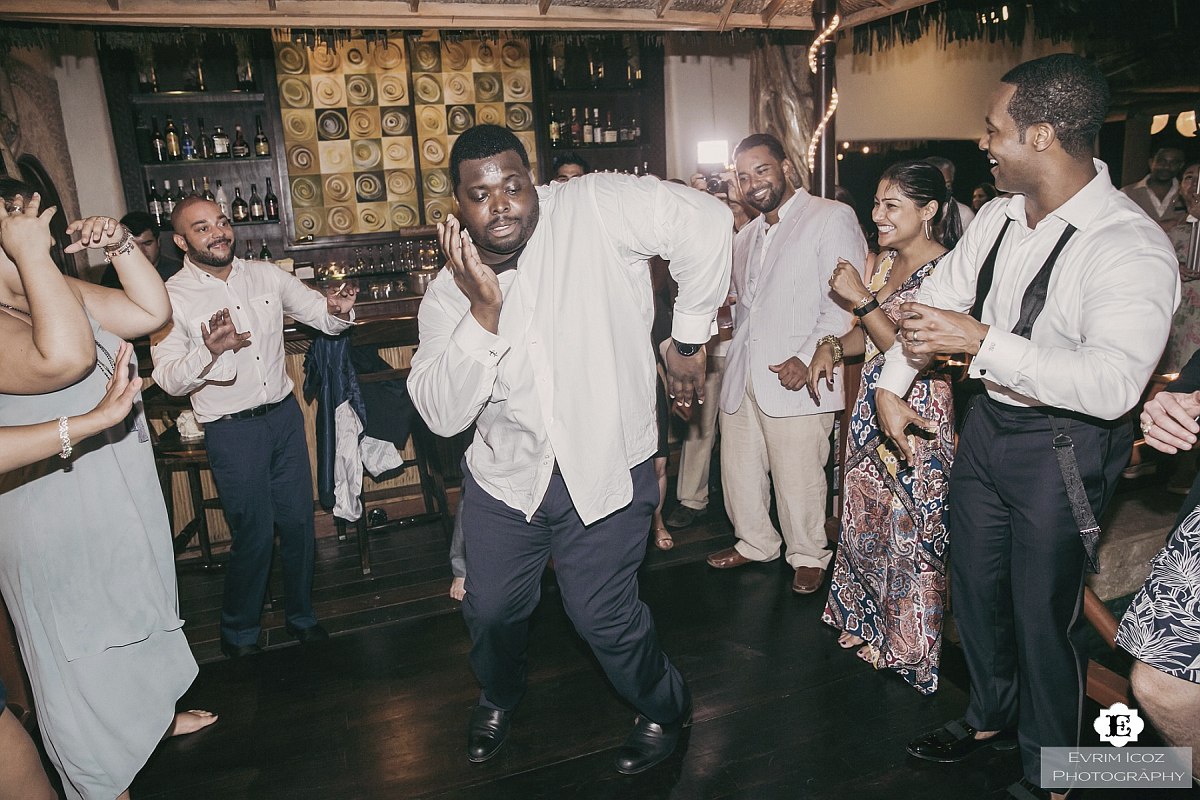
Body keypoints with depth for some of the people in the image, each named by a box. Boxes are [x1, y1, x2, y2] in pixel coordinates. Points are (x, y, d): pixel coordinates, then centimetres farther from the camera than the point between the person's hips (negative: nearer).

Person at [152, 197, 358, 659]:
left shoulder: (265, 275, 4)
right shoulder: (172, 297, -8)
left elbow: (323, 314, 8)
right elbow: (169, 379, -11)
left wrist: (336, 311, -16)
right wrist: (209, 351, -30)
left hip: (284, 415, 4)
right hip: (231, 431, -4)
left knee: (299, 521, 11)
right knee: (254, 535, 3)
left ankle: (301, 615, 34)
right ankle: (239, 631, 30)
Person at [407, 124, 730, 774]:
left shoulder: (591, 209, -15)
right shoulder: (447, 294, -6)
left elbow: (704, 222, -22)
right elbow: (443, 416, -15)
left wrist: (688, 338, -14)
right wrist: (484, 312, -26)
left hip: (607, 468, -4)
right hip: (504, 475, 4)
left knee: (603, 614, 6)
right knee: (491, 608, 19)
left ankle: (665, 708, 40)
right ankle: (499, 696, 54)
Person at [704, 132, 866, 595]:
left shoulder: (831, 218, -4)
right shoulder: (746, 236, 21)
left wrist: (808, 357, -20)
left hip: (796, 379, -7)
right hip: (742, 378, 7)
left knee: (798, 479, 2)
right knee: (739, 470, 14)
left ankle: (808, 556, 25)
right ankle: (755, 543, 35)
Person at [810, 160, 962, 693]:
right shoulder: (886, 261, 9)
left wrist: (862, 300, -21)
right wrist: (834, 346, 1)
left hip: (916, 418, -8)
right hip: (872, 409, 8)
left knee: (909, 529, 5)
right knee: (866, 515, 17)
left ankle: (907, 646, 26)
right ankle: (867, 621, 38)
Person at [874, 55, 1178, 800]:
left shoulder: (1131, 247, -23)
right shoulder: (999, 216, -1)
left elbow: (1114, 382, -34)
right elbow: (935, 299, 10)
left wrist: (982, 340, -35)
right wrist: (891, 386, 6)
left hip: (1063, 446, -7)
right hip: (989, 423, 7)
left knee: (1043, 612, 8)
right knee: (976, 586, 20)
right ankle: (991, 717, 47)